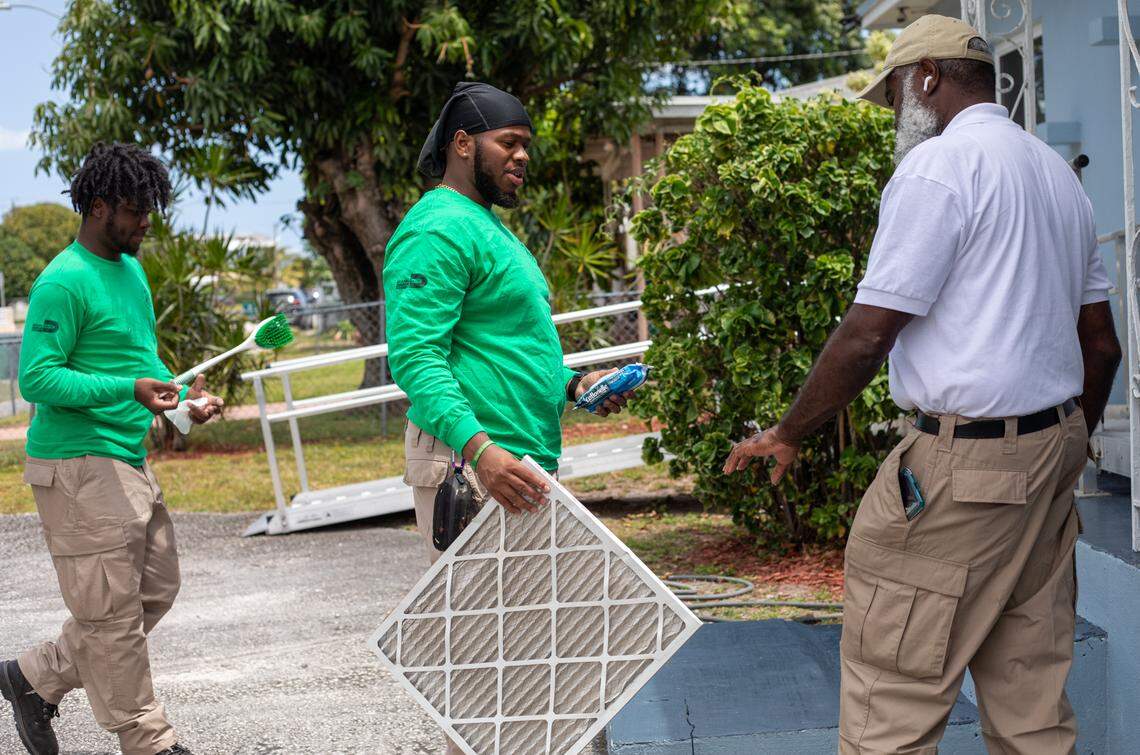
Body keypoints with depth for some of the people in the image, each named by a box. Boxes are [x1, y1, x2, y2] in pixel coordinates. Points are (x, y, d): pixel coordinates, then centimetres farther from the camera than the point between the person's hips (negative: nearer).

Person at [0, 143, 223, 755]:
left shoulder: (131, 272, 15)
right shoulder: (63, 282, -14)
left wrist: (182, 391, 7)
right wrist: (128, 390, -27)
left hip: (131, 462, 10)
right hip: (79, 467, -10)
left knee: (155, 590, 14)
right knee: (112, 610, -1)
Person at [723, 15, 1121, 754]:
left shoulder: (937, 166, -11)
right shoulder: (1059, 174, 16)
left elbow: (866, 336, -15)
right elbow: (1102, 345, 18)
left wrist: (787, 434, -3)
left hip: (963, 467, -9)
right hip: (1051, 456, 9)